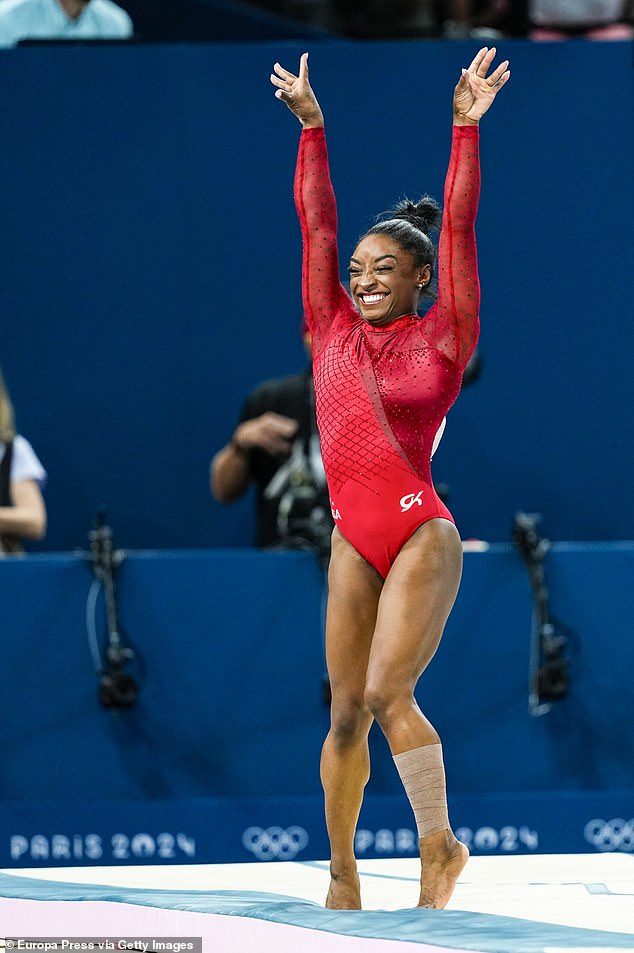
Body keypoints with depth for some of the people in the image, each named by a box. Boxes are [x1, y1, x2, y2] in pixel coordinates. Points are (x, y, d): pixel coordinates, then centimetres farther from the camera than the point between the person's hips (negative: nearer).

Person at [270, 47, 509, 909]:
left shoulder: (443, 337, 0)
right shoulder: (335, 330, 11)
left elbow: (458, 230, -4)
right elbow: (316, 223, 12)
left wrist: (466, 128, -9)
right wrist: (310, 127, 12)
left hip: (421, 536, -5)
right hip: (353, 542, 5)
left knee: (386, 693, -17)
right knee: (346, 712, 5)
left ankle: (439, 844, -4)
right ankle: (342, 875, 12)